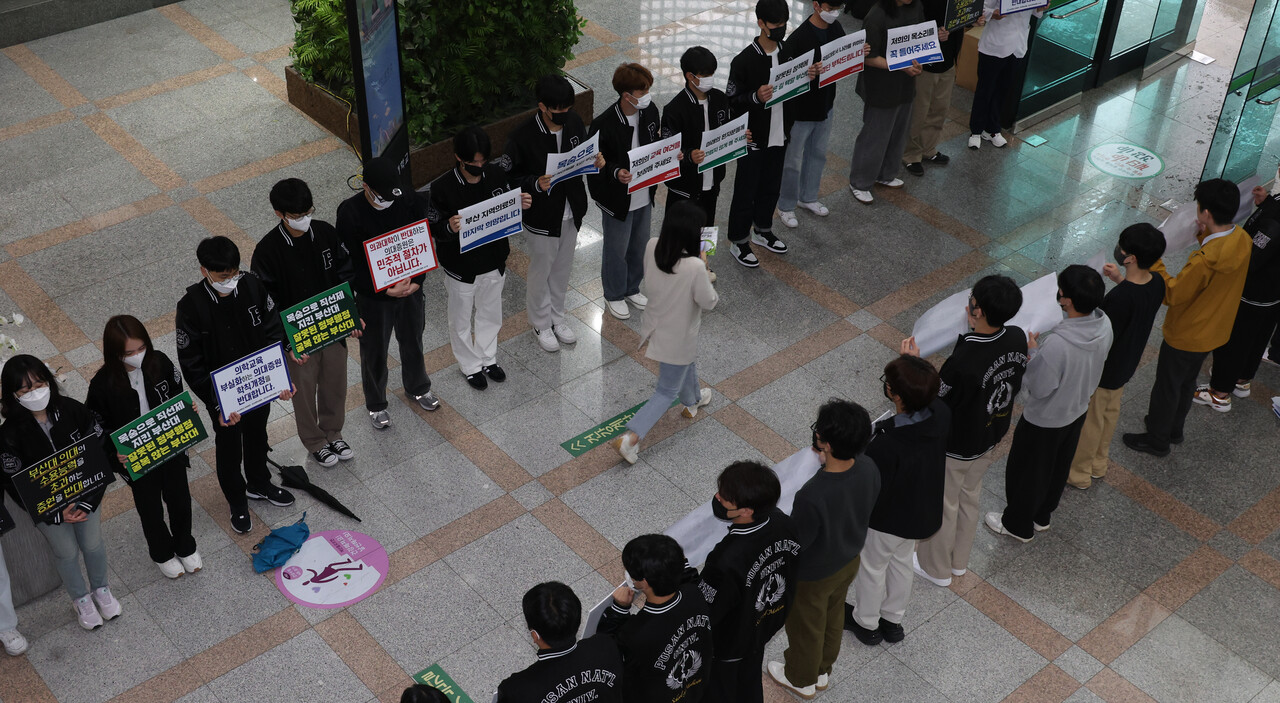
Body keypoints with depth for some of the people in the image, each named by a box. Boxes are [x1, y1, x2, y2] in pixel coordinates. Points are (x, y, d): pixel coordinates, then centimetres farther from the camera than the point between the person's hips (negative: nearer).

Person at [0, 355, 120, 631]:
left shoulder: (73, 410, -21)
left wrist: (88, 502, -20)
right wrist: (57, 514, -18)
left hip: (85, 496, 1)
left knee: (93, 544, 19)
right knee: (67, 552, 18)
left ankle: (101, 589, 50)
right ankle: (80, 599, 47)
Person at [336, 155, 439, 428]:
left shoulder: (410, 200, -16)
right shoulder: (350, 212, -25)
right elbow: (350, 263, -20)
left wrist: (416, 280, -17)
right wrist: (385, 290, -25)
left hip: (411, 289, 3)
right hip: (373, 296, -3)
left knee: (413, 341, 26)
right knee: (374, 352, 17)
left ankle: (417, 387, 53)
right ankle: (376, 404, 41)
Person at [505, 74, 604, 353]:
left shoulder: (574, 122, -8)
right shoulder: (522, 137, -26)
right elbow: (509, 178, -17)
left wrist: (596, 161, -12)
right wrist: (535, 184, -34)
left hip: (571, 213, 6)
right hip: (541, 218, -5)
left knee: (563, 269, 23)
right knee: (541, 271, 15)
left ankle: (556, 317, 46)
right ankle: (541, 324, 38)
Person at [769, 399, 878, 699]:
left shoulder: (812, 496, -46)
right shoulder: (869, 468, -25)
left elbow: (794, 545, -28)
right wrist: (829, 461, -5)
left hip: (813, 576, -6)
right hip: (849, 561, 6)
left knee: (805, 627, 25)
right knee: (833, 616, 33)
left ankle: (801, 679, 54)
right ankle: (822, 670, 60)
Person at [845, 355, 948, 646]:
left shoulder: (886, 447, -44)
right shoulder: (940, 413, -25)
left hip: (886, 519, -6)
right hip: (922, 511, 6)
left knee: (871, 568, 24)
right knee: (901, 562, 32)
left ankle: (866, 623, 51)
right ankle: (892, 620, 55)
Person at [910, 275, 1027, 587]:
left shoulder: (963, 363, -41)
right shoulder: (1017, 338, -19)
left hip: (955, 448, -7)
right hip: (991, 436, 7)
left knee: (942, 506, 18)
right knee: (970, 496, 29)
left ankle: (936, 568, 41)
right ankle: (959, 560, 50)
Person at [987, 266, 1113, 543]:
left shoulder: (1057, 345, -43)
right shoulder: (1104, 324, -20)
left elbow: (1039, 388, -28)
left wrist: (1033, 353, -16)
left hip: (1045, 420, -7)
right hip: (1078, 410, 7)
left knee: (1026, 471, 20)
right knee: (1058, 467, 29)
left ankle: (1018, 525, 42)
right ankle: (1042, 515, 53)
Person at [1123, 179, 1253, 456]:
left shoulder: (1205, 260, -38)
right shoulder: (1242, 240, -13)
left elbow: (1172, 295, -26)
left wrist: (1154, 263, -21)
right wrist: (1205, 236, -1)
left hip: (1186, 335, -8)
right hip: (1215, 331, 8)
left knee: (1166, 387, 15)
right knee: (1186, 382, 29)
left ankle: (1157, 440, 34)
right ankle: (1173, 428, 49)